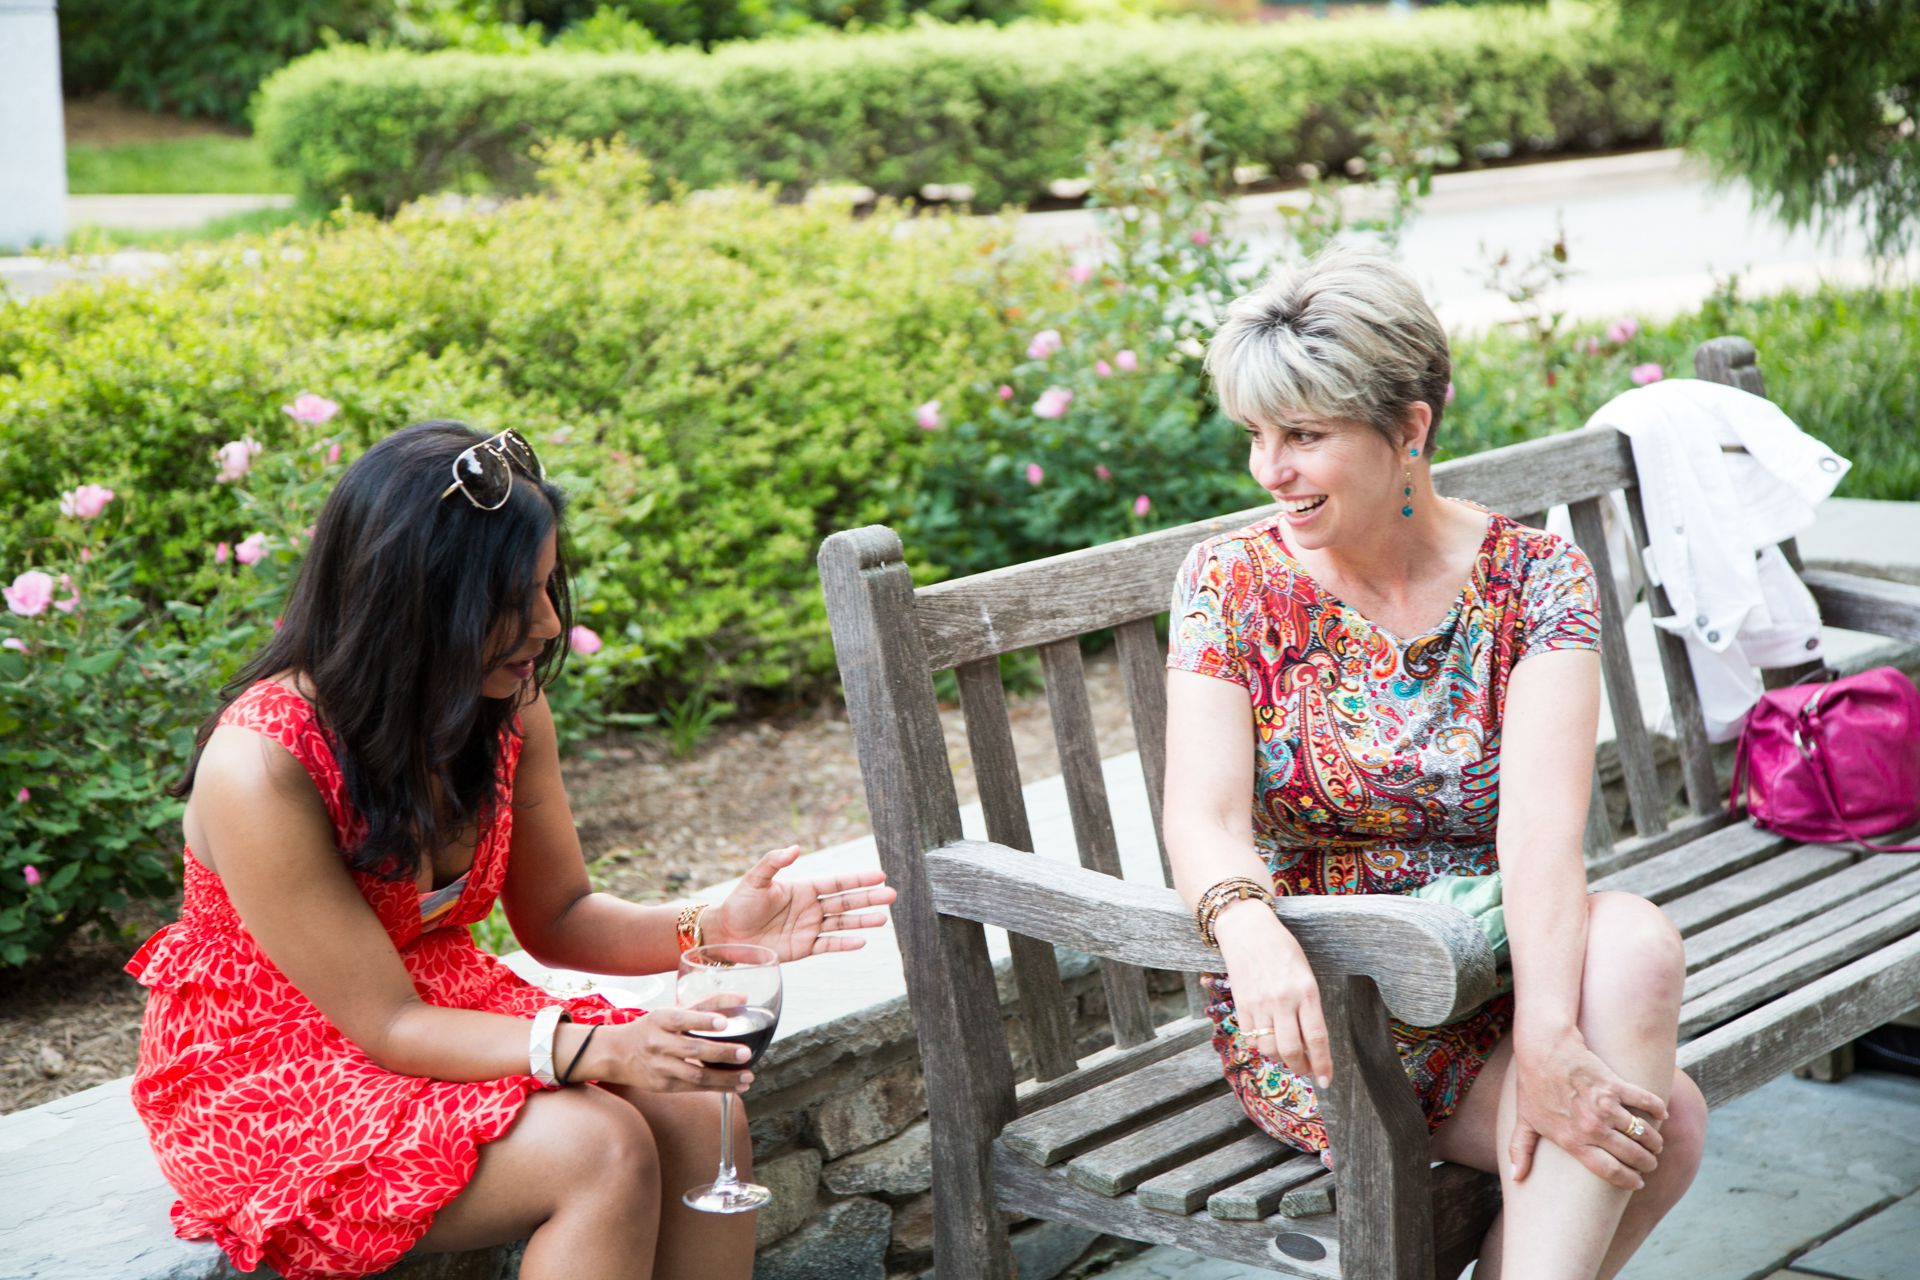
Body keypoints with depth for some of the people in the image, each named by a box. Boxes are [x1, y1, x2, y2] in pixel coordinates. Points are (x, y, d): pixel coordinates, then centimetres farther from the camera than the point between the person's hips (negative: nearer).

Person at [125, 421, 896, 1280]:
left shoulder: (507, 708, -7)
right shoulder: (261, 766, -28)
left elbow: (557, 917, 4)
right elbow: (386, 1025, -24)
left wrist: (712, 931, -15)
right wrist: (597, 1052, -36)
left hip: (444, 1003, 7)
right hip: (267, 1080, -6)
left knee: (700, 1116, -16)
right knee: (601, 1150, -27)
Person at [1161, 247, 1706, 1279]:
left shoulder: (1536, 578, -2)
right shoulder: (1233, 584, -2)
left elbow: (1542, 820, -17)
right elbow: (1203, 815, -15)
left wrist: (1546, 1036, -33)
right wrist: (1248, 925, -39)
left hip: (1496, 979, 3)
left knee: (1635, 941, -32)